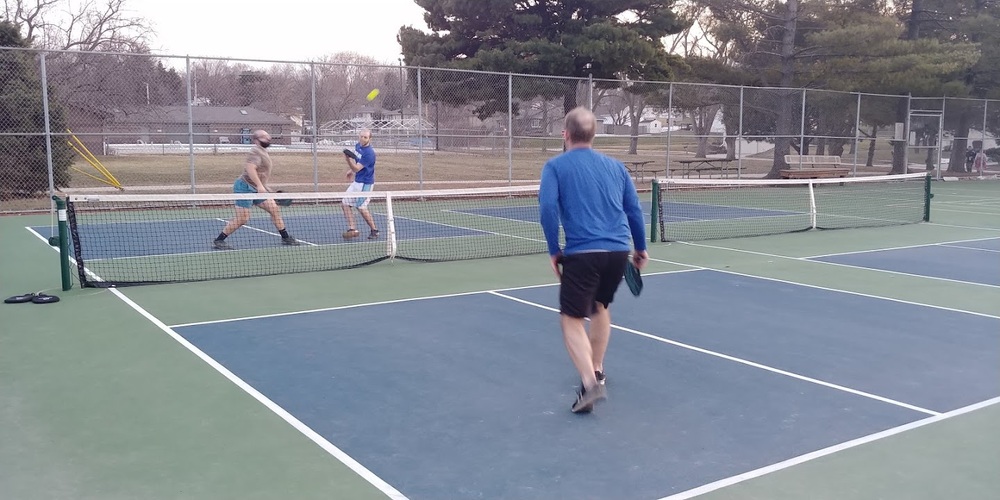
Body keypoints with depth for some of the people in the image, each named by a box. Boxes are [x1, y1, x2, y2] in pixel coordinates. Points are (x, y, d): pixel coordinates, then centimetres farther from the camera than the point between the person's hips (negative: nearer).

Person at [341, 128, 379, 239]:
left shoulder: (369, 153, -23)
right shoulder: (357, 146, 3)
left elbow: (357, 169, -27)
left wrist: (348, 160, -42)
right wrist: (350, 169, 17)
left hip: (365, 183, -9)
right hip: (356, 181, 9)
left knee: (361, 207, -7)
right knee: (346, 203, 3)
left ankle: (374, 231, 8)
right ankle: (352, 229, 3)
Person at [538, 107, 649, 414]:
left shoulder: (556, 166, 3)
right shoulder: (615, 166, 15)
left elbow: (548, 210, -9)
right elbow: (634, 210, 15)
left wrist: (554, 251, -1)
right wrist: (640, 248, 26)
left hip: (583, 253, -5)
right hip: (618, 251, 5)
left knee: (571, 319, 3)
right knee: (599, 306, 27)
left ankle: (590, 383, -15)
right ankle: (596, 370, 36)